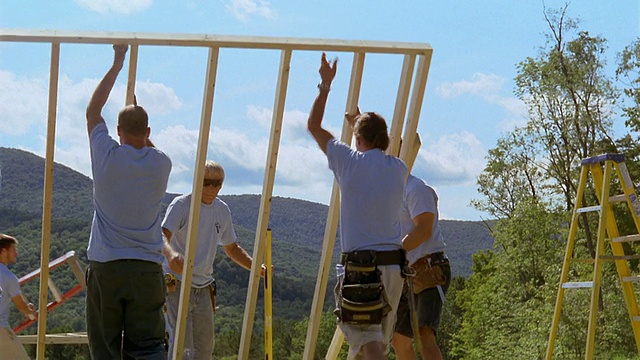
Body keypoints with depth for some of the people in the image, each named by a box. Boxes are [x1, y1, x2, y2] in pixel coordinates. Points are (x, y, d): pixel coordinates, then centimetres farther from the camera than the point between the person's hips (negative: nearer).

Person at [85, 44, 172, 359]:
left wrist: (116, 66, 19)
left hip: (105, 266, -1)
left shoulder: (106, 156, -3)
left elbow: (92, 111, 13)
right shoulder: (161, 164, 1)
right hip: (147, 268, 1)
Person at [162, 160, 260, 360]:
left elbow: (232, 249, 20)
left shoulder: (223, 210, 10)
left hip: (203, 287, 7)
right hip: (176, 283, -6)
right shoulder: (181, 204, -10)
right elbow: (162, 236, -25)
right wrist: (171, 253, -47)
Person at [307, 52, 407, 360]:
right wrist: (361, 123, 43)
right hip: (394, 264, 6)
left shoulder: (350, 161, -4)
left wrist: (325, 84, 18)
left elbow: (313, 125, 10)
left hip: (360, 265, -6)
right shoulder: (399, 168, 9)